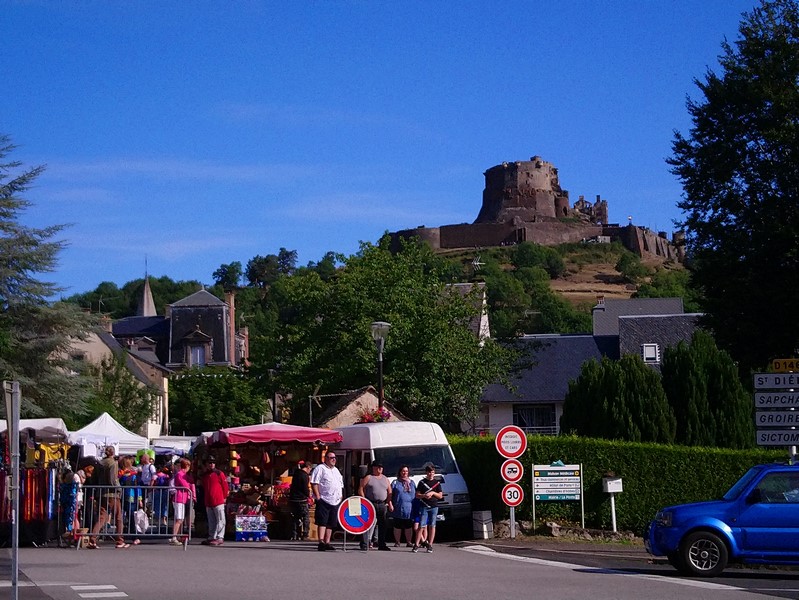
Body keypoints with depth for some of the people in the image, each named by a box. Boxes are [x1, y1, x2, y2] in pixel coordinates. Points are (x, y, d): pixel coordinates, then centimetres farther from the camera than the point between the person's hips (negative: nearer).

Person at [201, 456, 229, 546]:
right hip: (208, 503, 7)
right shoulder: (204, 475, 15)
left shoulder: (219, 474, -3)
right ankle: (211, 537, 16)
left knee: (220, 520, -6)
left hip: (218, 501, -7)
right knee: (211, 521, 11)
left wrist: (224, 497, 0)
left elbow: (225, 486, -2)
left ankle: (220, 538, -7)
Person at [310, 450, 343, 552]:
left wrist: (341, 497, 16)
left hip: (335, 501, 7)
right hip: (323, 500, -7)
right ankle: (321, 542, -21)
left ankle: (327, 542, 12)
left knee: (331, 523, 7)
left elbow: (341, 485, 27)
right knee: (322, 522, -13)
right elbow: (314, 483, -11)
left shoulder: (336, 470, 21)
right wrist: (317, 496, -18)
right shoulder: (320, 468, -3)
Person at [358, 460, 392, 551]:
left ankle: (382, 545, 16)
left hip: (383, 505, 5)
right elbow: (360, 490, -2)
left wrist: (389, 503, 5)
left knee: (383, 525, 7)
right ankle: (364, 545, -11)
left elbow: (389, 492, 16)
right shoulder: (368, 478, 3)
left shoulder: (385, 479, 17)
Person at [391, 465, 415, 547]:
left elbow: (416, 494, 18)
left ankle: (409, 542, 15)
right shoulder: (396, 482, 4)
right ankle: (397, 542, 12)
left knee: (409, 527, 7)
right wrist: (391, 505, -9)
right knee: (398, 527, 3)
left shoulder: (412, 482, 15)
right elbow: (390, 495, 1)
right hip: (399, 509, -3)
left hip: (409, 509, 3)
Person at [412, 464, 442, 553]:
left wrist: (433, 493, -8)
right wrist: (424, 495, -13)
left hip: (434, 507, 1)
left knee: (432, 526, 2)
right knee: (421, 526, -6)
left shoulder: (437, 483, 9)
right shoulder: (422, 482, 7)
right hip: (424, 506, -1)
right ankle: (416, 544, -6)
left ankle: (430, 545, 6)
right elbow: (417, 495, 5)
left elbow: (440, 496, 8)